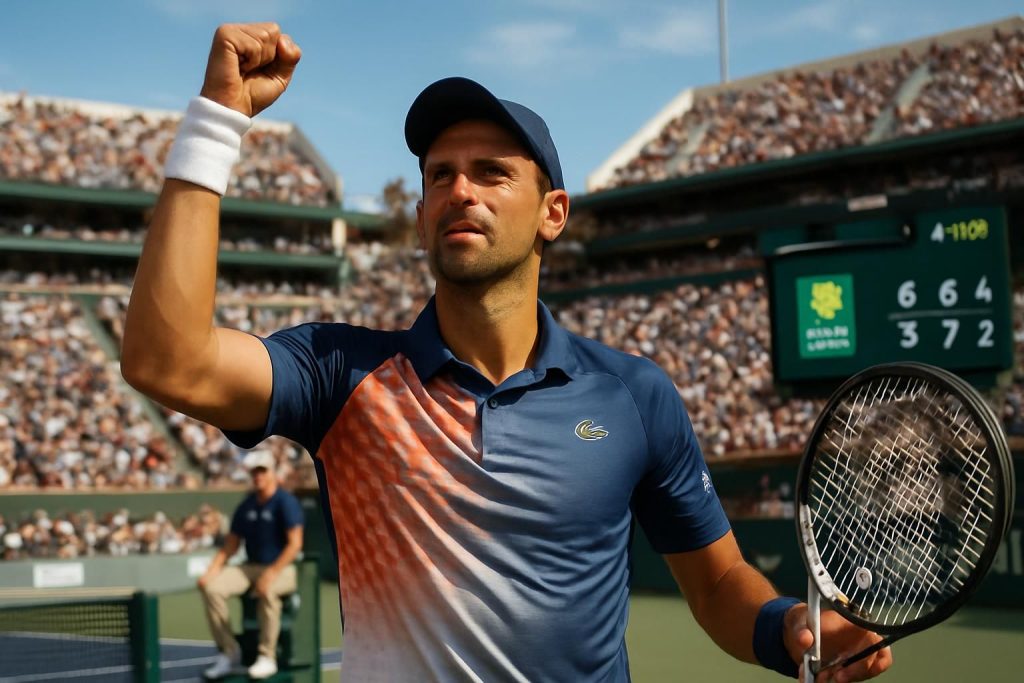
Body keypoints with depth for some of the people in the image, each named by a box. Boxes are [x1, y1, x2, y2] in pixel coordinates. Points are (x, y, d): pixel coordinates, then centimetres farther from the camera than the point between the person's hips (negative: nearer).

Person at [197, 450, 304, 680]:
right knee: (212, 588, -19)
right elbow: (230, 546, 15)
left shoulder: (286, 502, -8)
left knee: (267, 591, -40)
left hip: (282, 568, -6)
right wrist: (211, 571, -1)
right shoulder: (246, 506, 11)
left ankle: (267, 657, -28)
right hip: (251, 566, 6)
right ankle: (229, 651, -8)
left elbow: (295, 544, -16)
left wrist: (271, 574, -26)